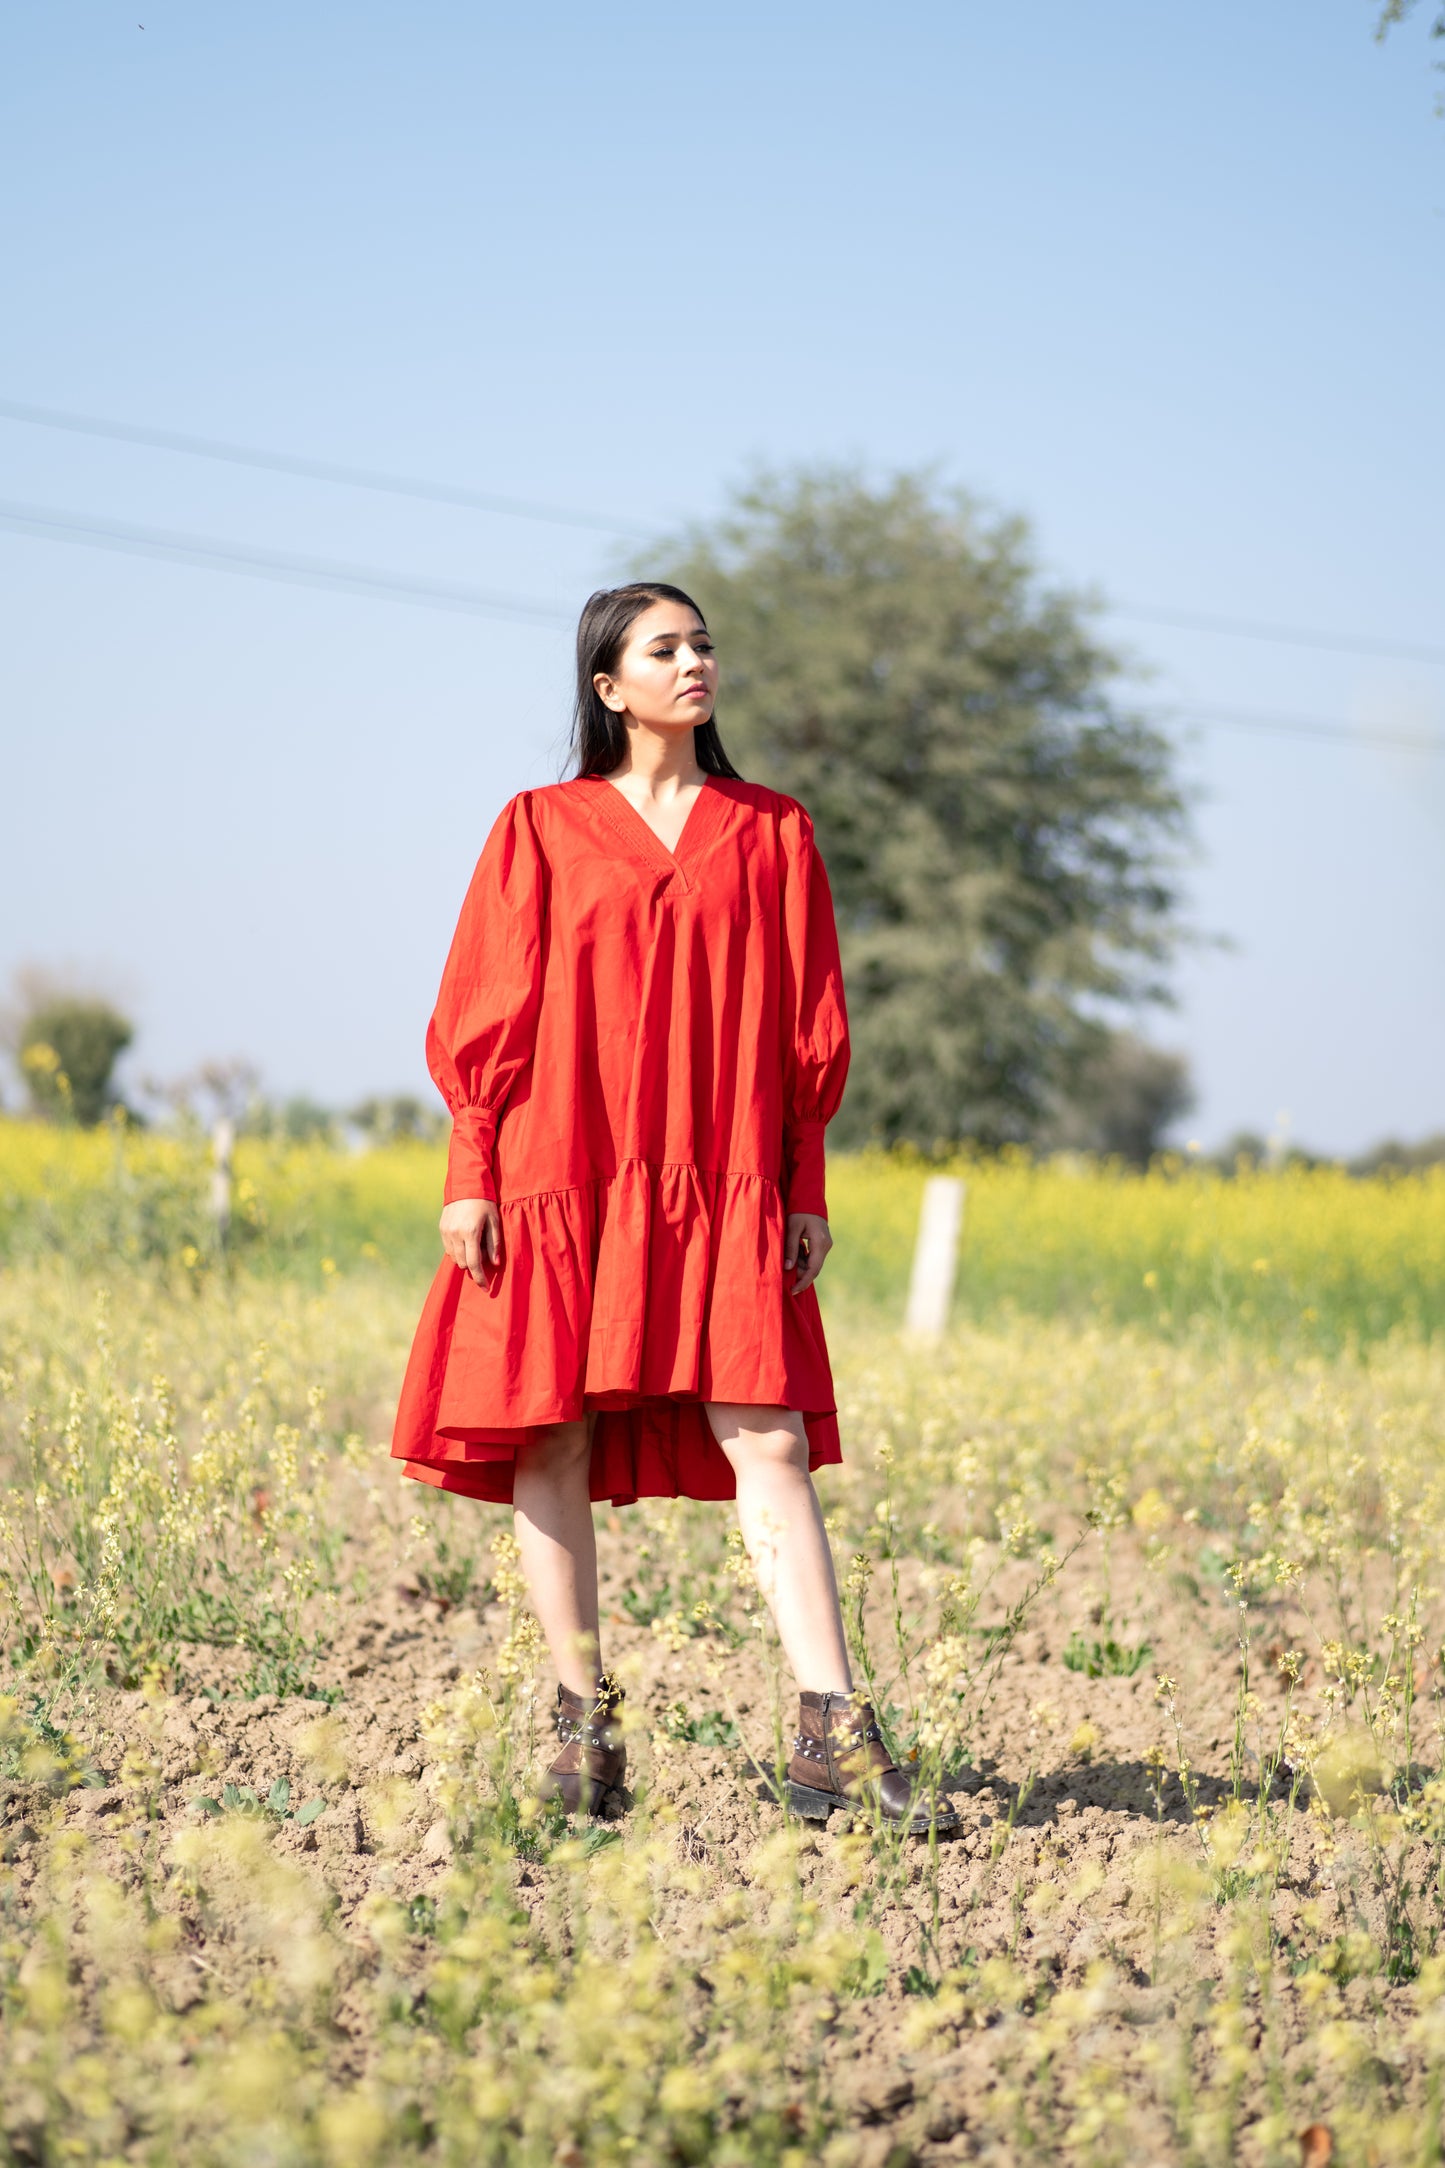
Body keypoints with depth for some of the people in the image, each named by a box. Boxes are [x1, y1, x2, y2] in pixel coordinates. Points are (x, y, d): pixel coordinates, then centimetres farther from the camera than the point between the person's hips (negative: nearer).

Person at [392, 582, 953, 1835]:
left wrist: (806, 1193, 5)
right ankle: (586, 1724, 9)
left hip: (723, 1193, 0)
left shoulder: (771, 832, 11)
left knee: (767, 1440, -9)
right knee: (555, 1441, -1)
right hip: (562, 1180, 0)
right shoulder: (541, 830, 7)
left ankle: (832, 1735, -13)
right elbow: (487, 1011, 5)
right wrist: (471, 1174, -3)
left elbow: (809, 1022, 11)